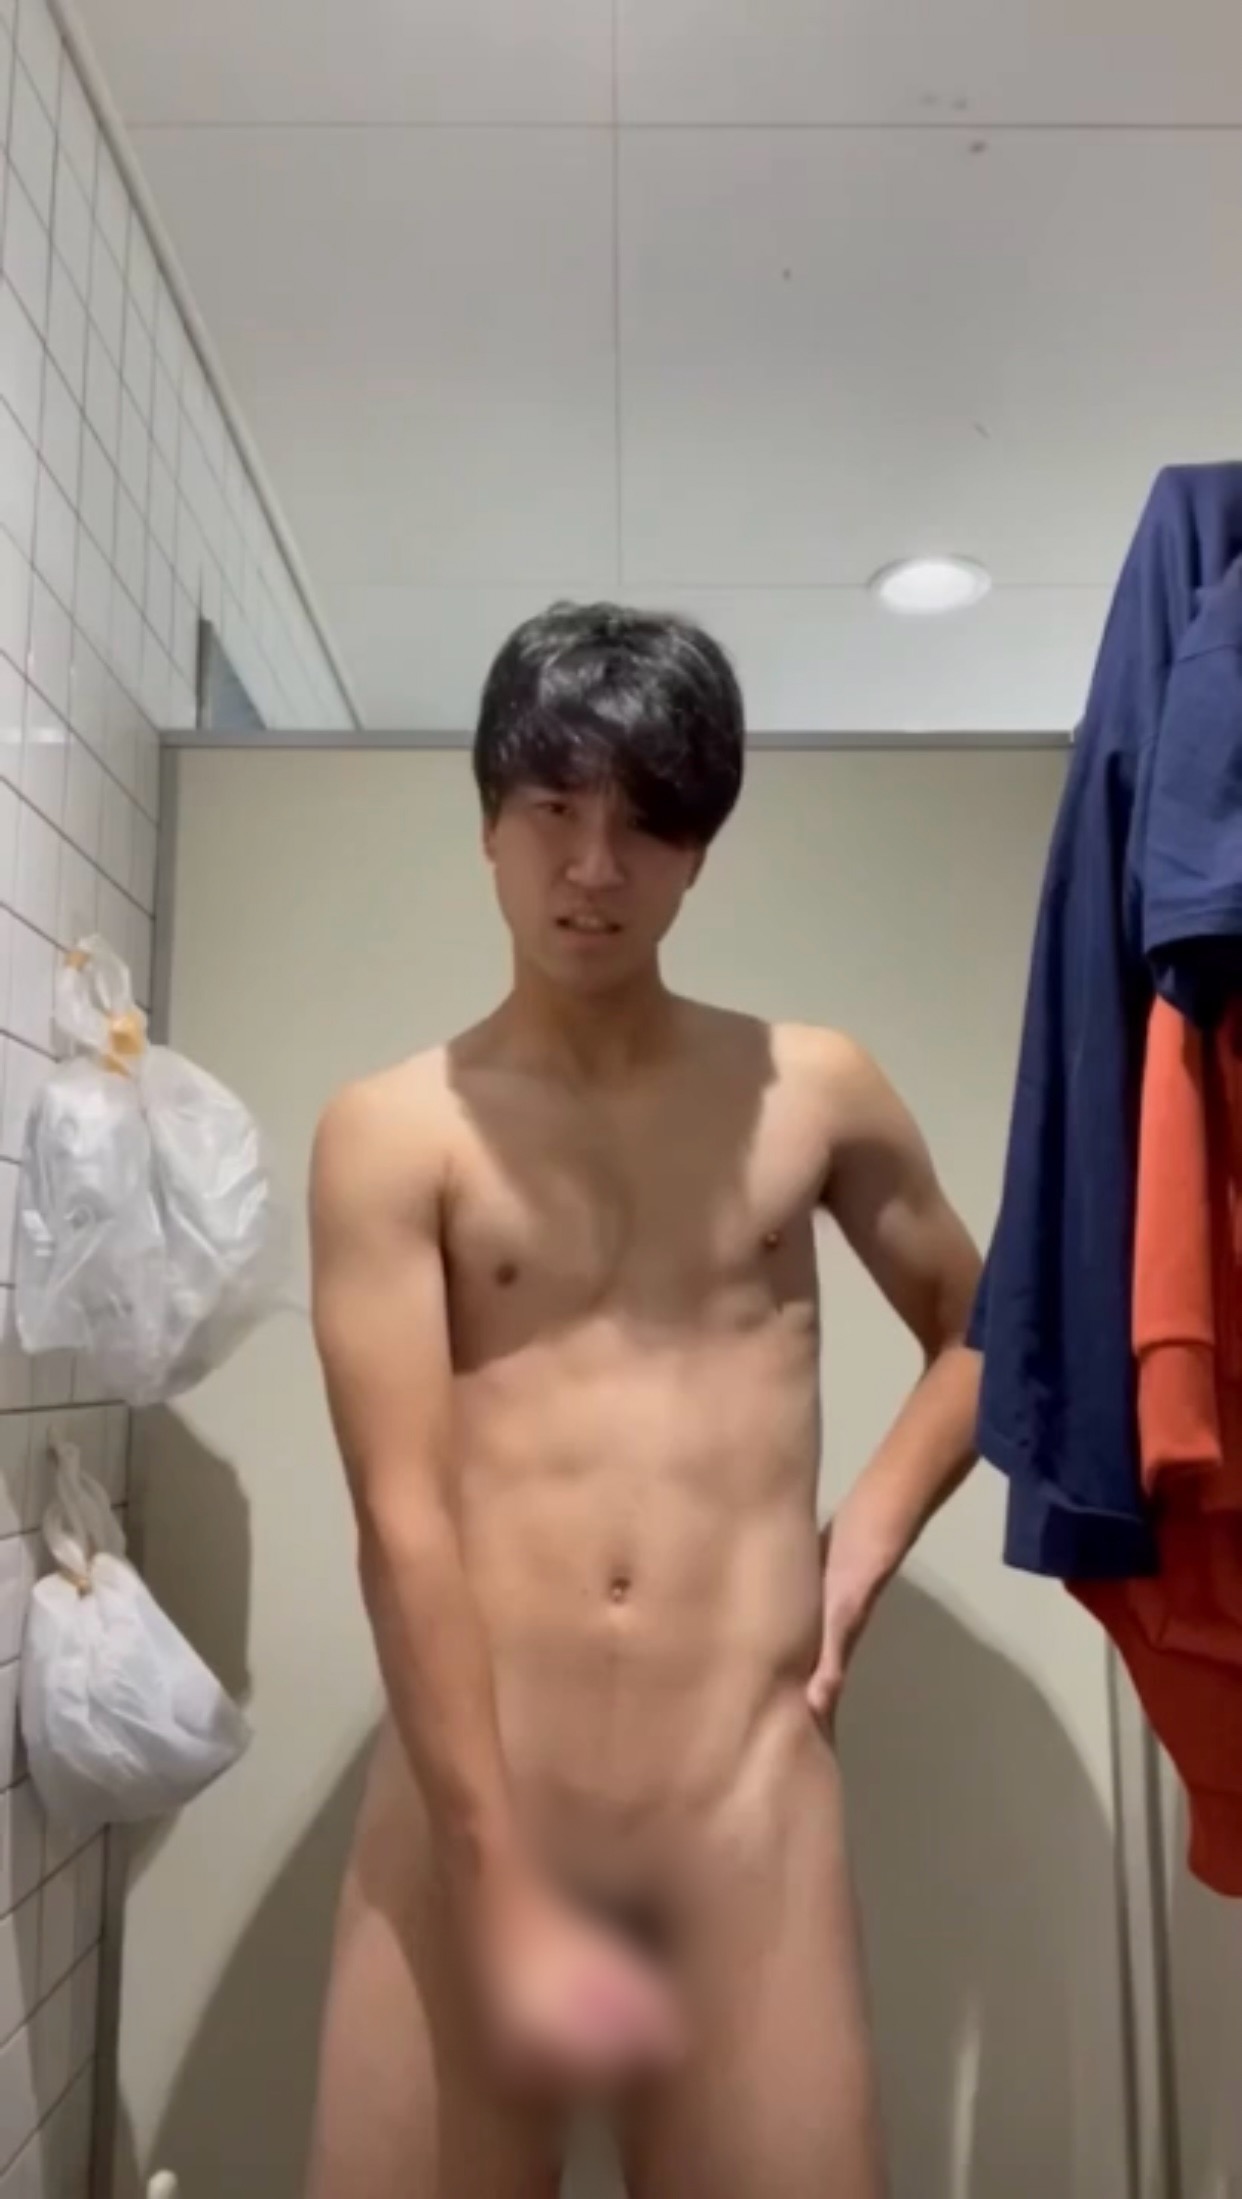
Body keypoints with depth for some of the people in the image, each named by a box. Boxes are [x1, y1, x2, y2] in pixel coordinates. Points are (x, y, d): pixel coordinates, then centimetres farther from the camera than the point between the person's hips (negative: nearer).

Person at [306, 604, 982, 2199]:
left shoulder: (814, 1095, 6)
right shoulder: (394, 1133, -2)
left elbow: (986, 1332, 20)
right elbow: (403, 1523, -9)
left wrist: (862, 1546, 4)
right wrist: (512, 1900, -13)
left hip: (753, 1813, 2)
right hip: (464, 1820, -1)